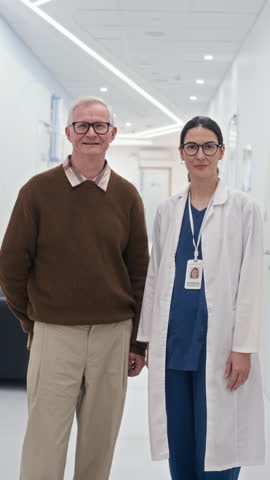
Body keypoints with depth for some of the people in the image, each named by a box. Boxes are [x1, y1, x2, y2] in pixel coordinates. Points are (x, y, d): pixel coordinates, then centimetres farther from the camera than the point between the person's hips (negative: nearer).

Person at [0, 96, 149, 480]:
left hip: (114, 334, 2)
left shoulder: (126, 196, 4)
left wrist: (138, 341, 7)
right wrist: (33, 322, 4)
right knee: (45, 442, 2)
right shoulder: (39, 190, -3)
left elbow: (140, 270, 7)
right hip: (55, 334, -2)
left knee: (100, 440, 11)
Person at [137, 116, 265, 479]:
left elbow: (250, 281, -5)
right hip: (173, 342, 4)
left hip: (217, 344, -3)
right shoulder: (167, 210, 9)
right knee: (178, 446, 10)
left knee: (216, 446, 1)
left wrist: (243, 346, -10)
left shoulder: (243, 207, -2)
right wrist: (148, 337, 9)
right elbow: (154, 277, 12)